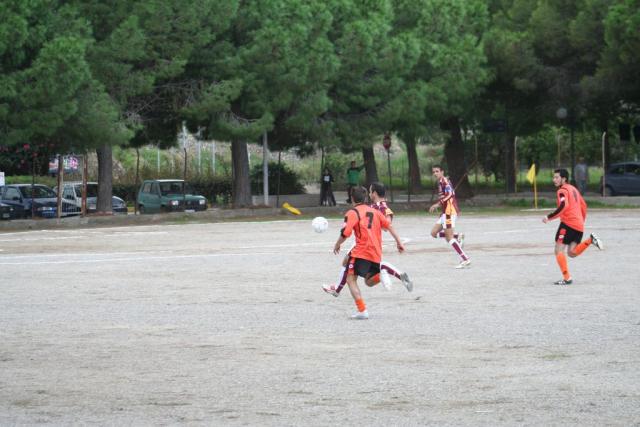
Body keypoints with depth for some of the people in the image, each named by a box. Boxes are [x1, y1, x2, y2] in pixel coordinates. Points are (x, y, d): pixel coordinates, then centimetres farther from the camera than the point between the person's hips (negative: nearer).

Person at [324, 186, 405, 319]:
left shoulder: (352, 213, -3)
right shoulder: (374, 211, 17)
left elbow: (345, 233, -12)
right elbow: (389, 225, 13)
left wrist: (337, 245, 4)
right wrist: (398, 242, 14)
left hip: (361, 252, -7)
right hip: (376, 254, 7)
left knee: (351, 279, -3)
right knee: (369, 281, 19)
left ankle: (362, 310, -17)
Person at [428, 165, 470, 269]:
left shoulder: (444, 181, -12)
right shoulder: (440, 182, 17)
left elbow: (450, 194, -25)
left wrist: (438, 204, -28)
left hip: (450, 211, -10)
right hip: (445, 212, 10)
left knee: (449, 238, -10)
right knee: (434, 233, 9)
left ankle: (465, 260, -11)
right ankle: (457, 236, 5)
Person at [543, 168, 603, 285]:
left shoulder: (562, 191, -7)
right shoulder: (573, 189, 21)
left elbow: (563, 206, -23)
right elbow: (583, 205, 26)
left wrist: (549, 217, -20)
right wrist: (582, 220, 35)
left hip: (568, 224, -8)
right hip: (579, 226, 8)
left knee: (559, 250, -4)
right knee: (572, 253, 11)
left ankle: (567, 278, -11)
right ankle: (590, 240, -4)